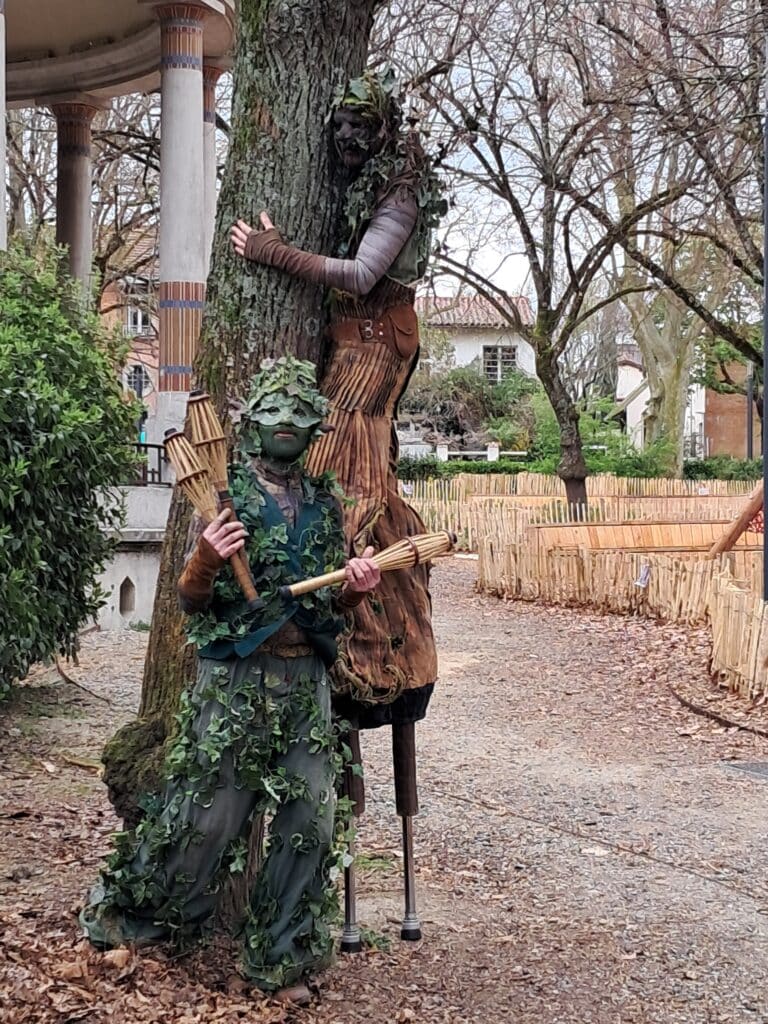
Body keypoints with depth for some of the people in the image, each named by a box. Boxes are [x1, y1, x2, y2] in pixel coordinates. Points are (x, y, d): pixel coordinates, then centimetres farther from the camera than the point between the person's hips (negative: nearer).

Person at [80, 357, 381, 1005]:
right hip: (234, 680, -4)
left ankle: (280, 960, 17)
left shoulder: (326, 504, 11)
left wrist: (357, 588, -4)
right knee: (205, 815, 0)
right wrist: (206, 560, -23)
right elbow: (192, 601, -3)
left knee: (309, 823, 3)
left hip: (306, 680, 4)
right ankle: (125, 916, 24)